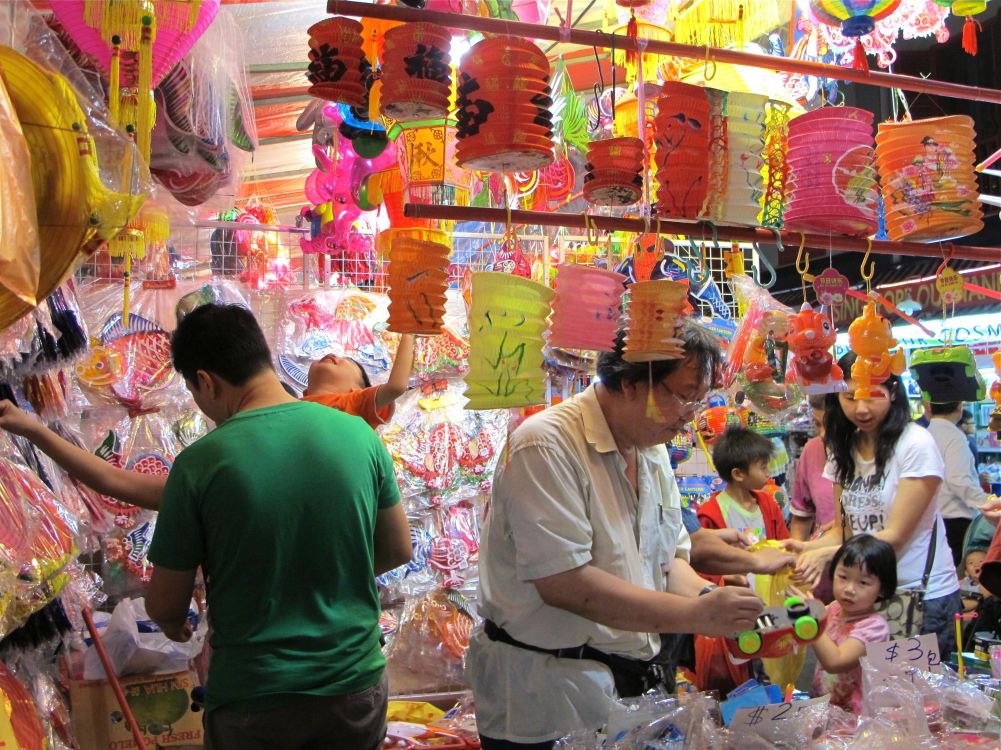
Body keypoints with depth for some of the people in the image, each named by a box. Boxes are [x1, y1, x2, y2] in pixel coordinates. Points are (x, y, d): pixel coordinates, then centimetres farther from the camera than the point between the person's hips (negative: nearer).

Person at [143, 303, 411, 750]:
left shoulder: (198, 465, -17)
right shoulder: (359, 434, -9)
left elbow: (165, 605, -6)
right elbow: (397, 549, 4)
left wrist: (174, 625, 17)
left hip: (253, 699, -2)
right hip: (355, 684, 3)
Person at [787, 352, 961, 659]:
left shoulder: (916, 444, -15)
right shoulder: (843, 450, 5)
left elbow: (895, 535, -17)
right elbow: (844, 529, 5)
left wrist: (828, 554, -30)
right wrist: (806, 548, -15)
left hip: (924, 597, -5)